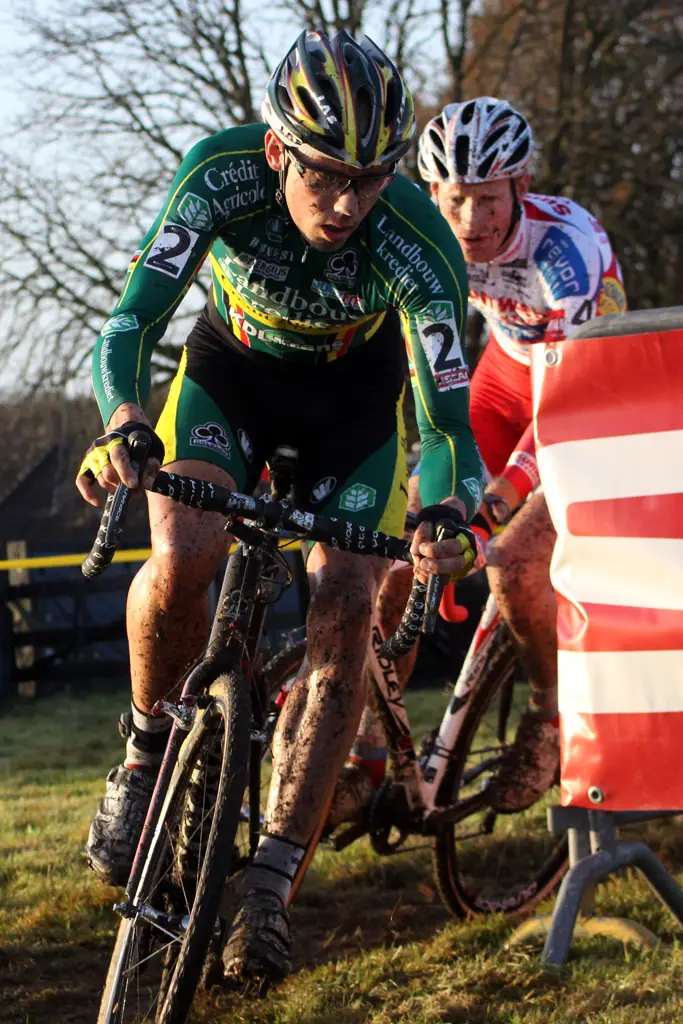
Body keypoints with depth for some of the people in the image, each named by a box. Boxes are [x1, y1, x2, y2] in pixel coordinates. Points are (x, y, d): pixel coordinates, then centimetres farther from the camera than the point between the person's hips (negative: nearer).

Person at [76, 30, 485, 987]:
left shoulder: (418, 240, -34)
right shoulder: (220, 174, -33)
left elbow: (447, 413, -36)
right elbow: (130, 324, -34)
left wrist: (448, 513, -57)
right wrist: (121, 423, -56)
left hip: (356, 390, 0)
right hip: (234, 365, 0)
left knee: (345, 615, -15)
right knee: (182, 559, -26)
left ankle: (270, 880, -8)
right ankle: (151, 752, 2)